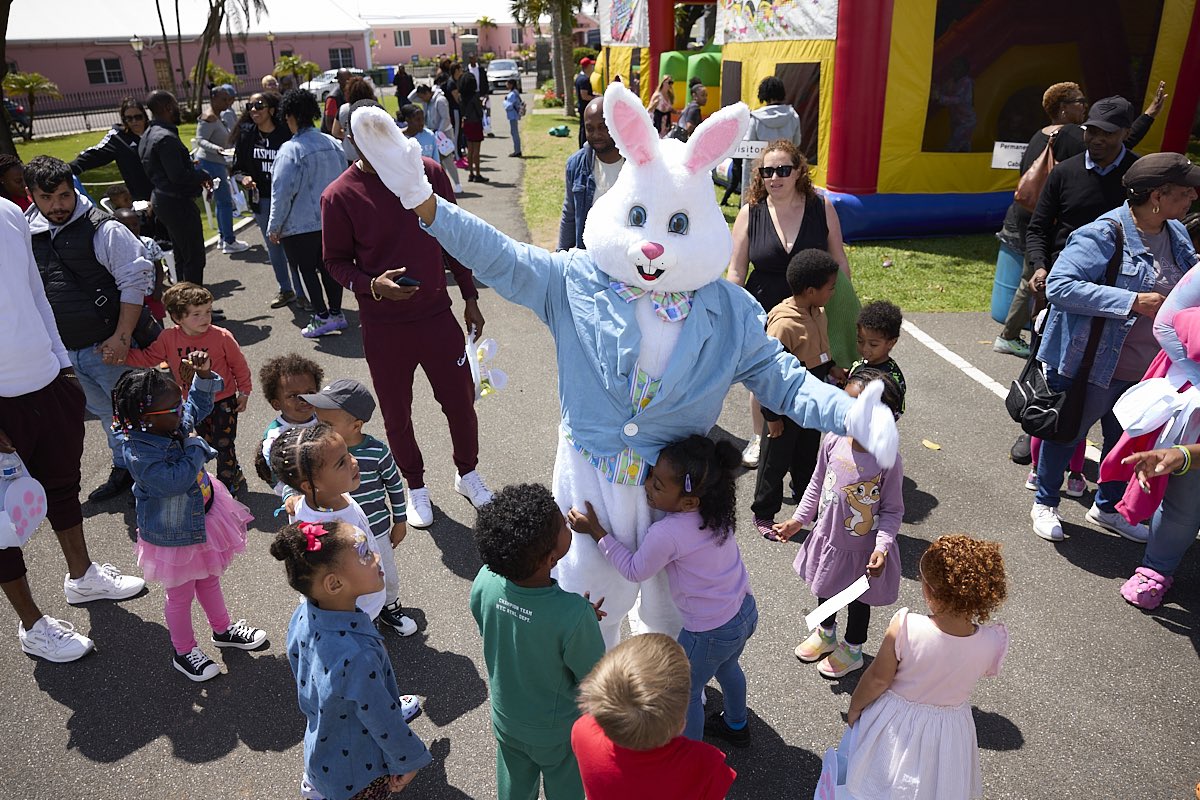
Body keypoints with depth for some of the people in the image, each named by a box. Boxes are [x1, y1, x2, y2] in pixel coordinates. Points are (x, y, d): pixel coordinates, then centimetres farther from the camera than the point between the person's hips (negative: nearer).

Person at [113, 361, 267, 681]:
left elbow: (200, 401, 6)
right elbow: (176, 480, -42)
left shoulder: (176, 423, -10)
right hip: (174, 536, -8)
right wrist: (195, 448, -28)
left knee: (209, 579, 28)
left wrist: (204, 374, -12)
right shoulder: (140, 454, -33)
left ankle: (223, 630, 49)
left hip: (202, 518, 8)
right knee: (181, 594, 14)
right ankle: (184, 652, 37)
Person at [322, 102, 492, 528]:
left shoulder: (429, 174, -3)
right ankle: (415, 486, 35)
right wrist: (372, 285, -21)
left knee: (460, 400, 11)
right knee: (397, 413, 12)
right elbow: (336, 261, -2)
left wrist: (470, 297, 7)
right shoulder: (340, 196, -10)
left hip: (437, 314, 2)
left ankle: (468, 473, 36)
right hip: (382, 326, -1)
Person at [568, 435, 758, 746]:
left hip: (710, 633, -7)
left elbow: (634, 570, -14)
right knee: (726, 667, 35)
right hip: (746, 611, 8)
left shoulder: (666, 534, -33)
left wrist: (595, 530, -13)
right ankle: (736, 725, 61)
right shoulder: (716, 509, -13)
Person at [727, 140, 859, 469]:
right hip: (764, 315, 0)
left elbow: (839, 261, 4)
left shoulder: (821, 208, -5)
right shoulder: (750, 213, -6)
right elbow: (736, 272, -3)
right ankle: (759, 437, 39)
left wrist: (845, 308, 3)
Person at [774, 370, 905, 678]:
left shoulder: (888, 461, -28)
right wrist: (798, 519, 2)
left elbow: (892, 510, -15)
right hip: (828, 537, 4)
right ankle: (826, 633, 57)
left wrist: (882, 546, -27)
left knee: (857, 598, 22)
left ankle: (852, 650, 49)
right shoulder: (833, 440, -16)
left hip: (863, 548, -4)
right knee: (825, 589, 28)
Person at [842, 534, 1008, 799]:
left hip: (895, 721, -2)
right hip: (948, 730, 2)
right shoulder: (992, 644, -27)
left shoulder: (904, 628, -34)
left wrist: (854, 707, -1)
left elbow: (878, 679, -19)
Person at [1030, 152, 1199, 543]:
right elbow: (1059, 285, -30)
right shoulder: (1103, 235, -21)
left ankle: (1107, 507, 43)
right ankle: (1045, 503, 33)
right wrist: (1132, 302, -29)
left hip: (1146, 371, 8)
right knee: (1068, 433, 11)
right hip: (1094, 365, -8)